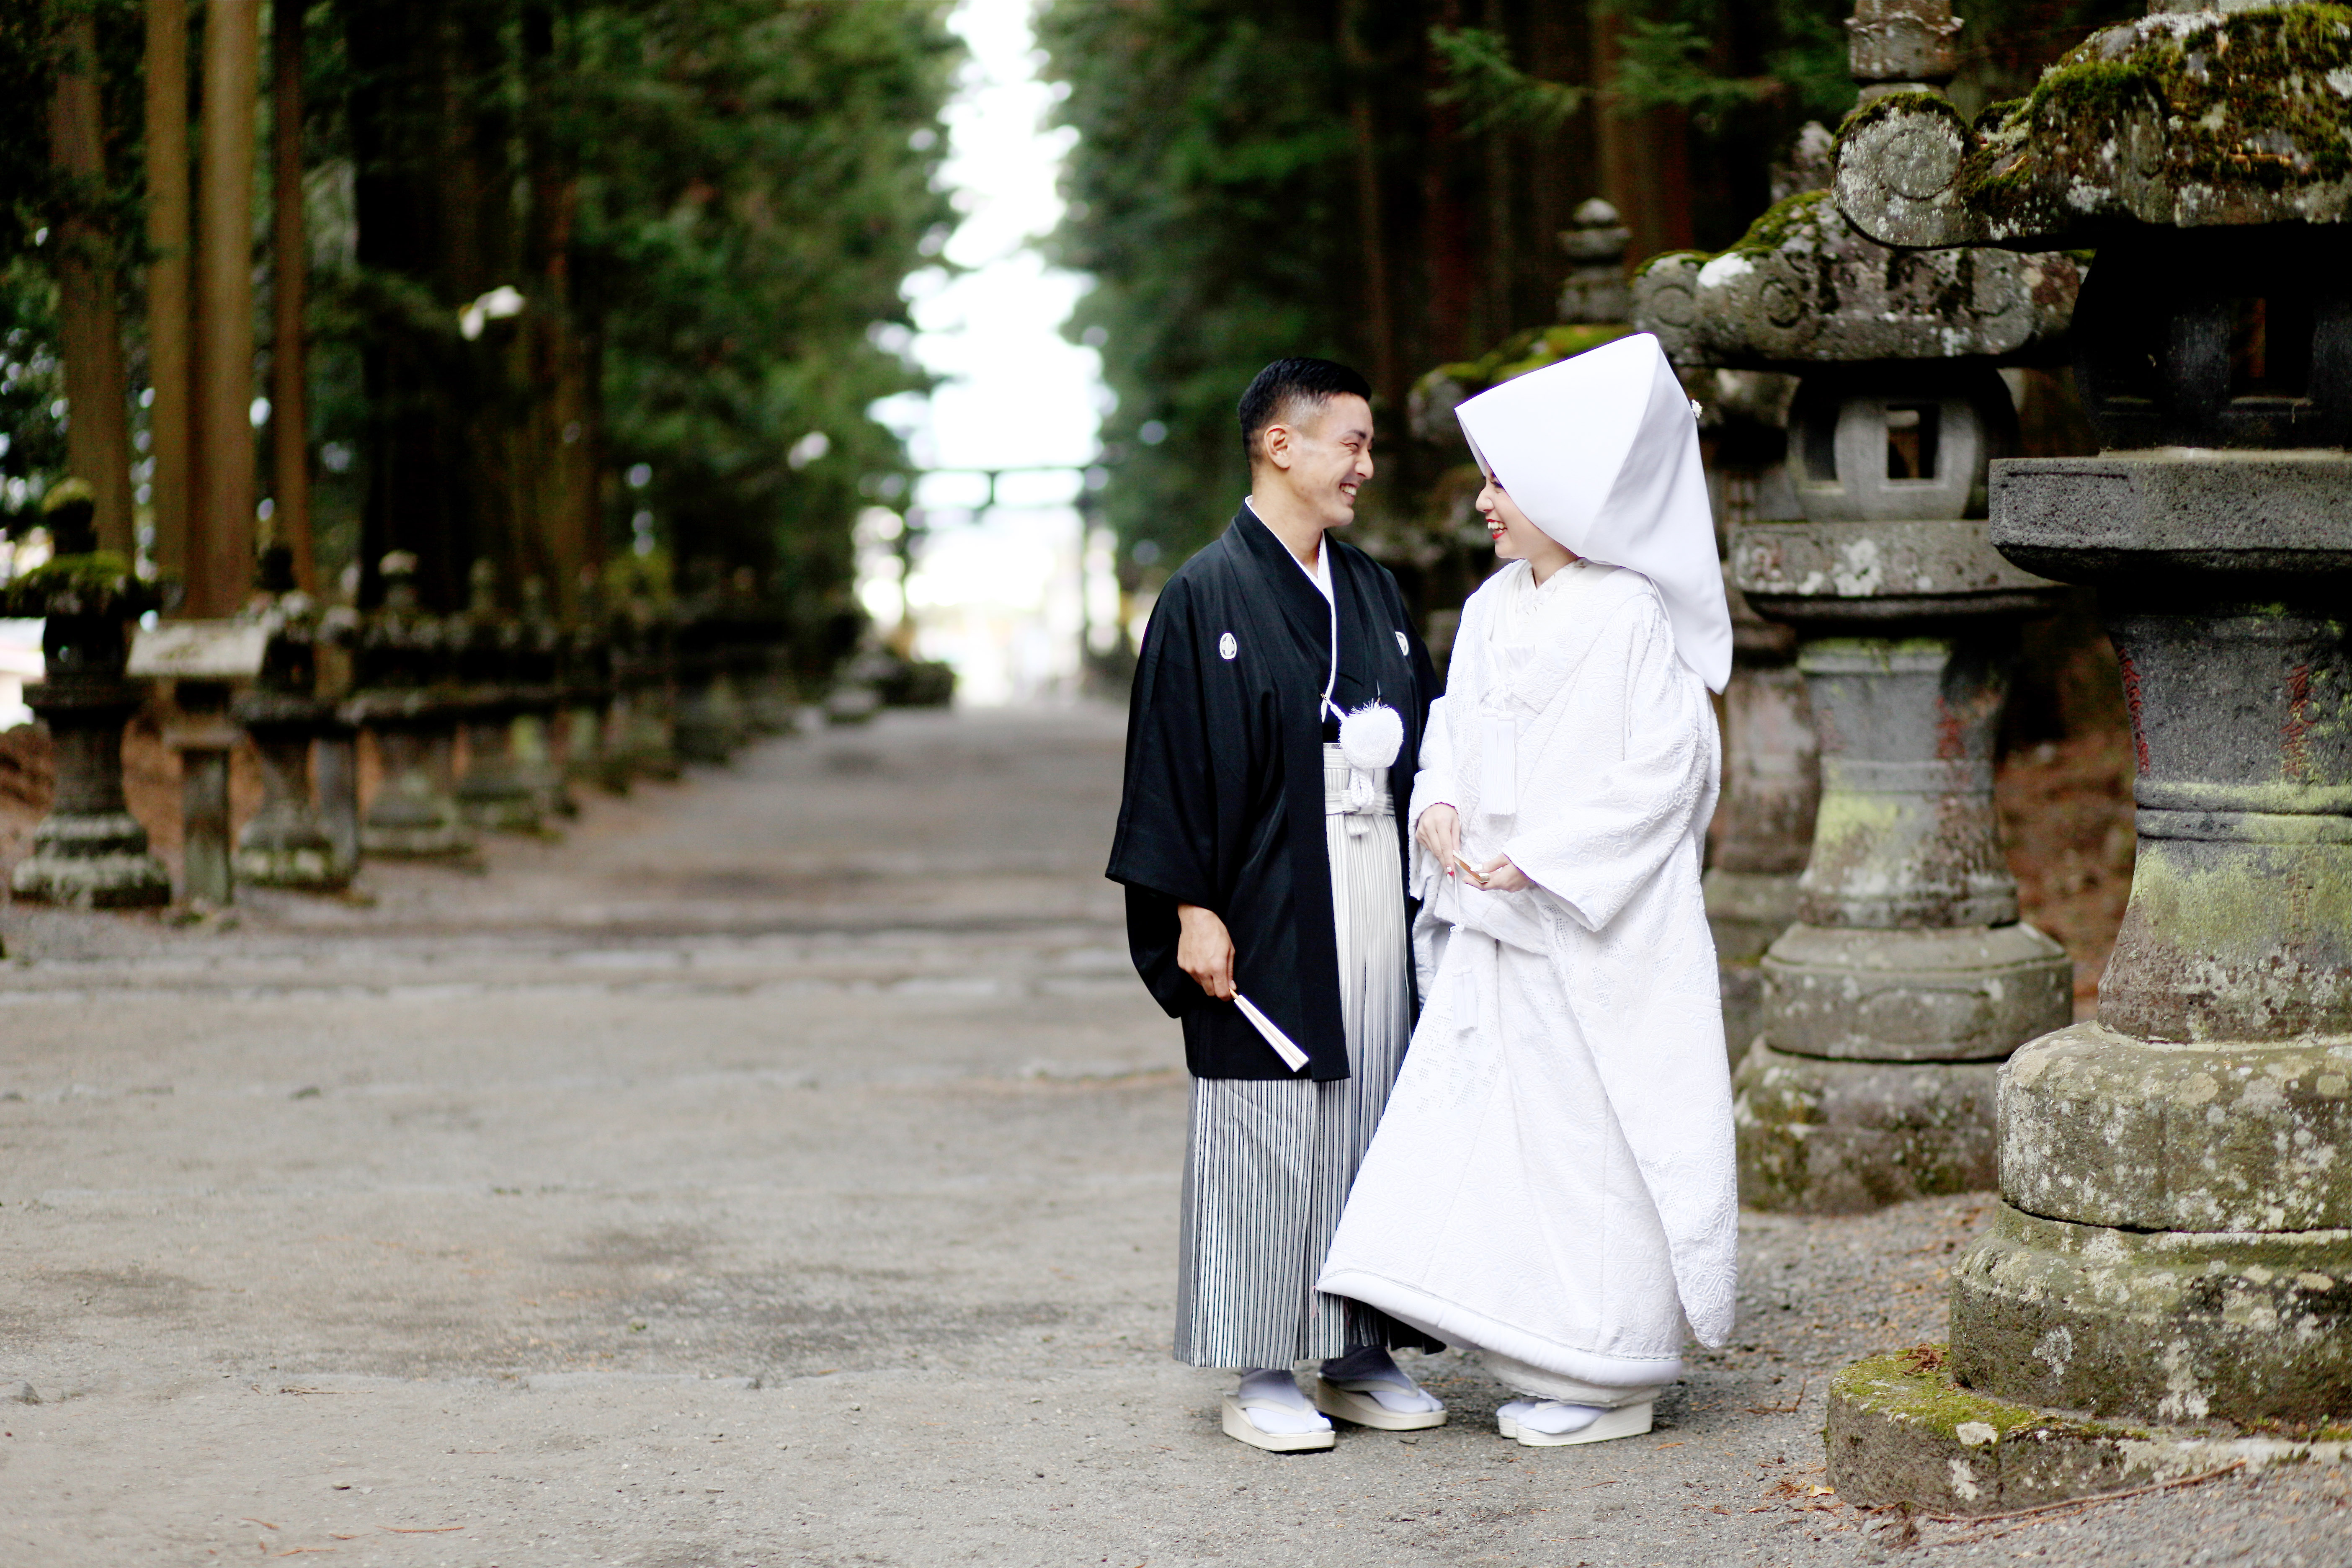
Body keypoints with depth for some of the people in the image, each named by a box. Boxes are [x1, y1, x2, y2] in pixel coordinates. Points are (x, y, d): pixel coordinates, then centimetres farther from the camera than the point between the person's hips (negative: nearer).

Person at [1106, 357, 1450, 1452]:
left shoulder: (1372, 592, 15)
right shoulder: (1208, 596, -5)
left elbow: (1429, 721, 19)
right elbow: (1175, 758, -9)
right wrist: (1192, 908, -13)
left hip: (1375, 898, 6)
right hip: (1270, 907, -6)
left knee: (1373, 1117, 8)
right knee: (1268, 1135, -2)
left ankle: (1359, 1357, 16)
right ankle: (1261, 1374, 6)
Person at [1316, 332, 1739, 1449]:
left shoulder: (1628, 616, -12)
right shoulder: (1490, 609, 11)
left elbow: (1662, 770, -14)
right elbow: (1454, 727, 17)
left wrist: (1542, 861, -17)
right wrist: (1439, 805, -5)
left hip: (1597, 930, -7)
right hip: (1494, 924, 7)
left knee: (1590, 1137, -2)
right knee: (1486, 1128, 6)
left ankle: (1610, 1380, 9)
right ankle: (1544, 1361, 16)